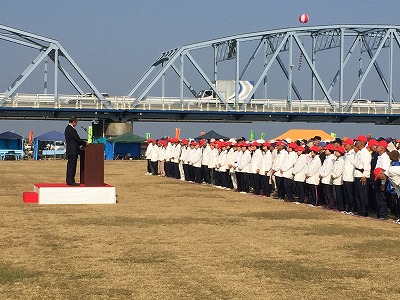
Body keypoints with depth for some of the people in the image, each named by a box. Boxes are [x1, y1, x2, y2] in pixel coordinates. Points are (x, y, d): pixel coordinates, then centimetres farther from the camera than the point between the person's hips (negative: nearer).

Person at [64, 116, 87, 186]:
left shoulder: (67, 128, 14)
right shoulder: (71, 130, -18)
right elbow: (77, 139, -16)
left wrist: (82, 143, 17)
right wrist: (85, 143, -3)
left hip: (70, 150, 10)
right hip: (73, 151, -10)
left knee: (70, 165, 14)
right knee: (72, 165, -6)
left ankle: (69, 180, 19)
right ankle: (71, 181, -4)